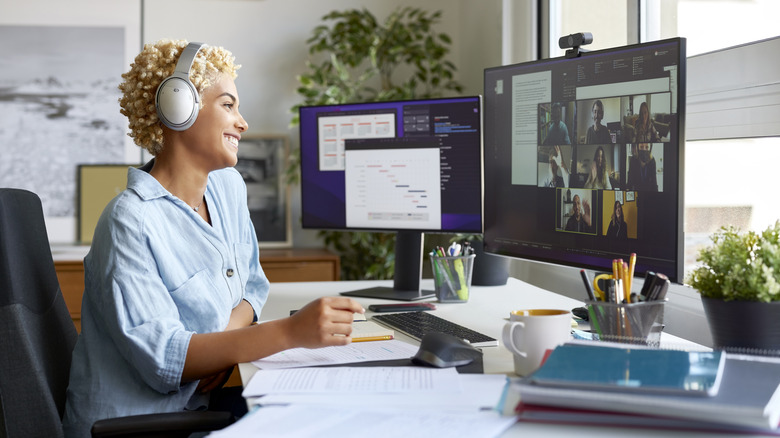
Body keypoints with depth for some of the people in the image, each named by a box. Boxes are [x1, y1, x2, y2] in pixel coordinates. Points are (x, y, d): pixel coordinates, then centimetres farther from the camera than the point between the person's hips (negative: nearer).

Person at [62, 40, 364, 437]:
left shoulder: (228, 186, 8)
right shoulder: (131, 222, -18)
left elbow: (252, 283, 16)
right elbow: (162, 357, -23)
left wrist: (229, 332, -9)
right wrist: (291, 331, -32)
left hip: (201, 402, 8)